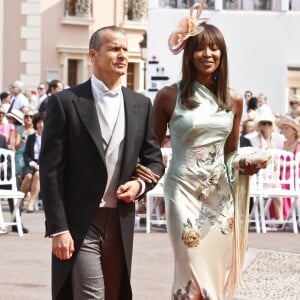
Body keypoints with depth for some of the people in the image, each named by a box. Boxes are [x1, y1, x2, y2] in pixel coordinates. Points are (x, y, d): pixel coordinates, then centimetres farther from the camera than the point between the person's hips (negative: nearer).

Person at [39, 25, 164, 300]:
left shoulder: (141, 105, 9)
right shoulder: (66, 102, -5)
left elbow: (154, 161, 16)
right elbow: (51, 170, -7)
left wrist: (140, 184, -7)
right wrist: (57, 228, -13)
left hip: (121, 223, 5)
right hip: (79, 224, -5)